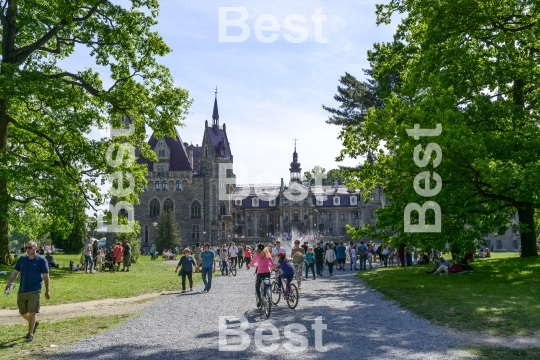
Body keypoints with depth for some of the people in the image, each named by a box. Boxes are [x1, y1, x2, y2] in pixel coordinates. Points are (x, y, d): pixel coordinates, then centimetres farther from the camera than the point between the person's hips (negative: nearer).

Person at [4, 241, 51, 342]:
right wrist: (9, 283, -3)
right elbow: (15, 272, 13)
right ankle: (34, 323, 40)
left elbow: (46, 276, -3)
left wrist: (47, 290, -6)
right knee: (22, 312, 14)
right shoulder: (22, 259, 8)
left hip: (34, 291, -5)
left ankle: (30, 334, 8)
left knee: (32, 312, -5)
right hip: (22, 290, 5)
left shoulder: (41, 260, -4)